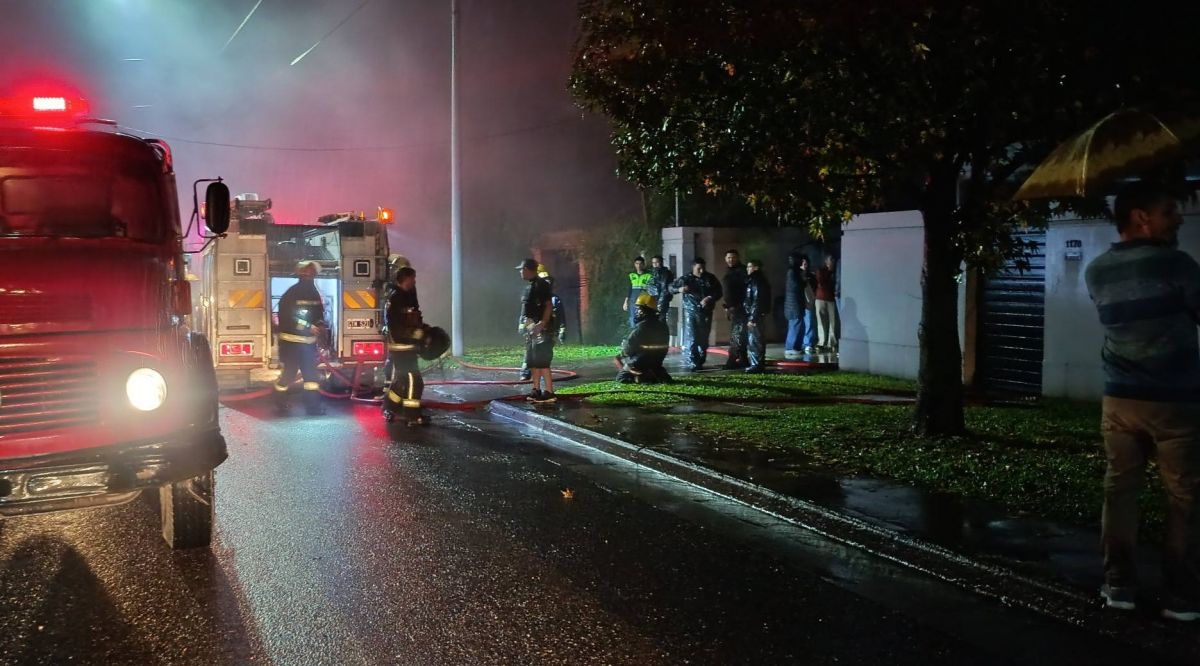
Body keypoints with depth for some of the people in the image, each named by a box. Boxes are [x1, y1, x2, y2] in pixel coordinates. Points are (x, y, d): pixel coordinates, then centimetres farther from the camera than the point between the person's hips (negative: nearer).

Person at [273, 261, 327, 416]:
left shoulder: (315, 294, 11)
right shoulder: (292, 293, -10)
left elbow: (319, 314, 20)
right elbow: (286, 317, -16)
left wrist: (321, 325, -4)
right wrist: (309, 327, -21)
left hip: (309, 341, 6)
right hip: (292, 340, -6)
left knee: (311, 373, 2)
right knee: (289, 372, -1)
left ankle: (314, 406, 4)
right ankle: (280, 404, 16)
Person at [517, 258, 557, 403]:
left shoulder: (541, 284, -13)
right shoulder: (530, 285, 17)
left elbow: (549, 305, -19)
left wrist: (542, 324, -26)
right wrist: (524, 324, 17)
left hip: (541, 327, -10)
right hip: (530, 327, 10)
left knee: (541, 361, -13)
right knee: (532, 361, 13)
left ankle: (549, 392, -12)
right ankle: (536, 390, 20)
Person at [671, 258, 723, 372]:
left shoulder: (710, 278, 7)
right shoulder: (686, 279, 1)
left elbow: (718, 292, 8)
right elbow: (671, 287, 5)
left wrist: (710, 298, -12)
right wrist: (679, 289, -17)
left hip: (706, 312, 3)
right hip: (691, 312, -3)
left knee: (704, 339, 8)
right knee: (691, 339, -12)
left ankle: (700, 362, 21)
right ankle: (691, 364, -12)